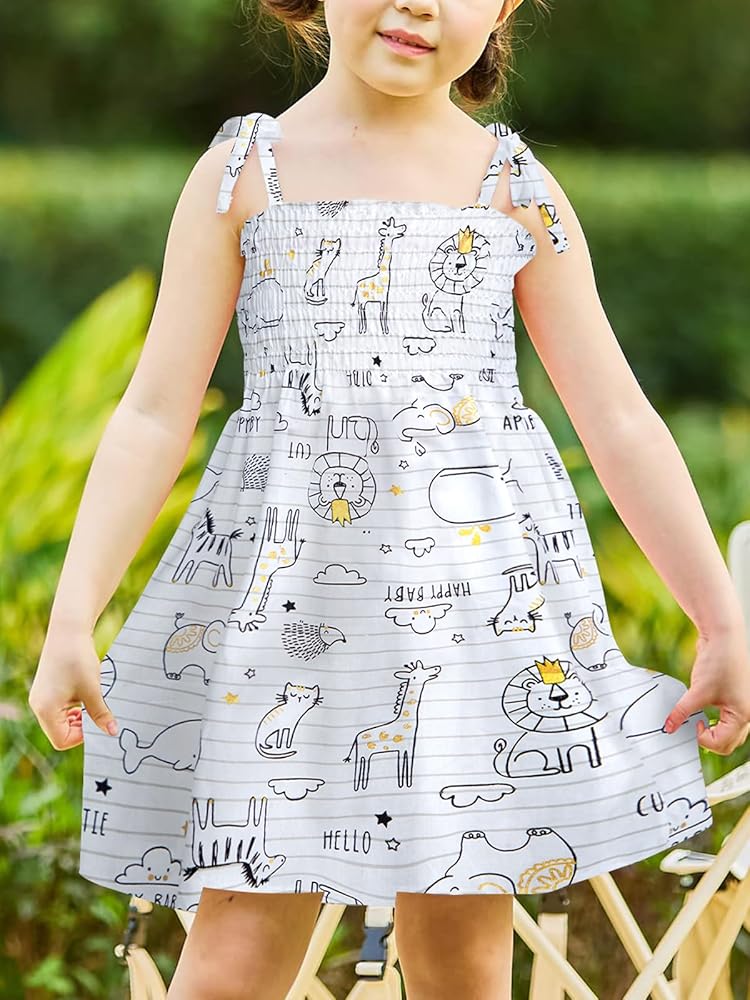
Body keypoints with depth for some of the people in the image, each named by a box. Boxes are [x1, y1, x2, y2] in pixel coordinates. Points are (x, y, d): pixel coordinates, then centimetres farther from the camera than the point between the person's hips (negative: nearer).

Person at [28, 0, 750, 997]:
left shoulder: (518, 188, 7)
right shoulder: (243, 171, 5)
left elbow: (619, 423, 7)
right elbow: (154, 416, 2)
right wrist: (72, 618, -6)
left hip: (482, 585, 1)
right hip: (282, 580, -1)